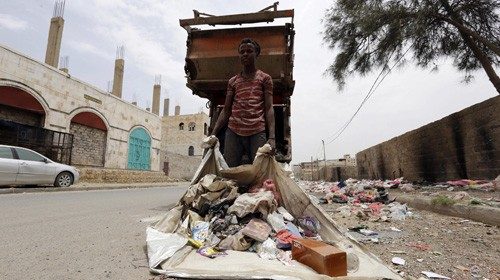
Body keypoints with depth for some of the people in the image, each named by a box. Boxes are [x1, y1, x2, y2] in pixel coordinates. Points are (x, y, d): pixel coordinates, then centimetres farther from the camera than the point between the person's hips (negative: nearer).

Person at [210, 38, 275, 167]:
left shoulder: (265, 78, 12)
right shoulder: (232, 81, 19)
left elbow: (269, 108, 3)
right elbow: (226, 110, 16)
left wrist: (272, 137, -10)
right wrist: (213, 134, 5)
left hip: (257, 133, -2)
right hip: (233, 132, 3)